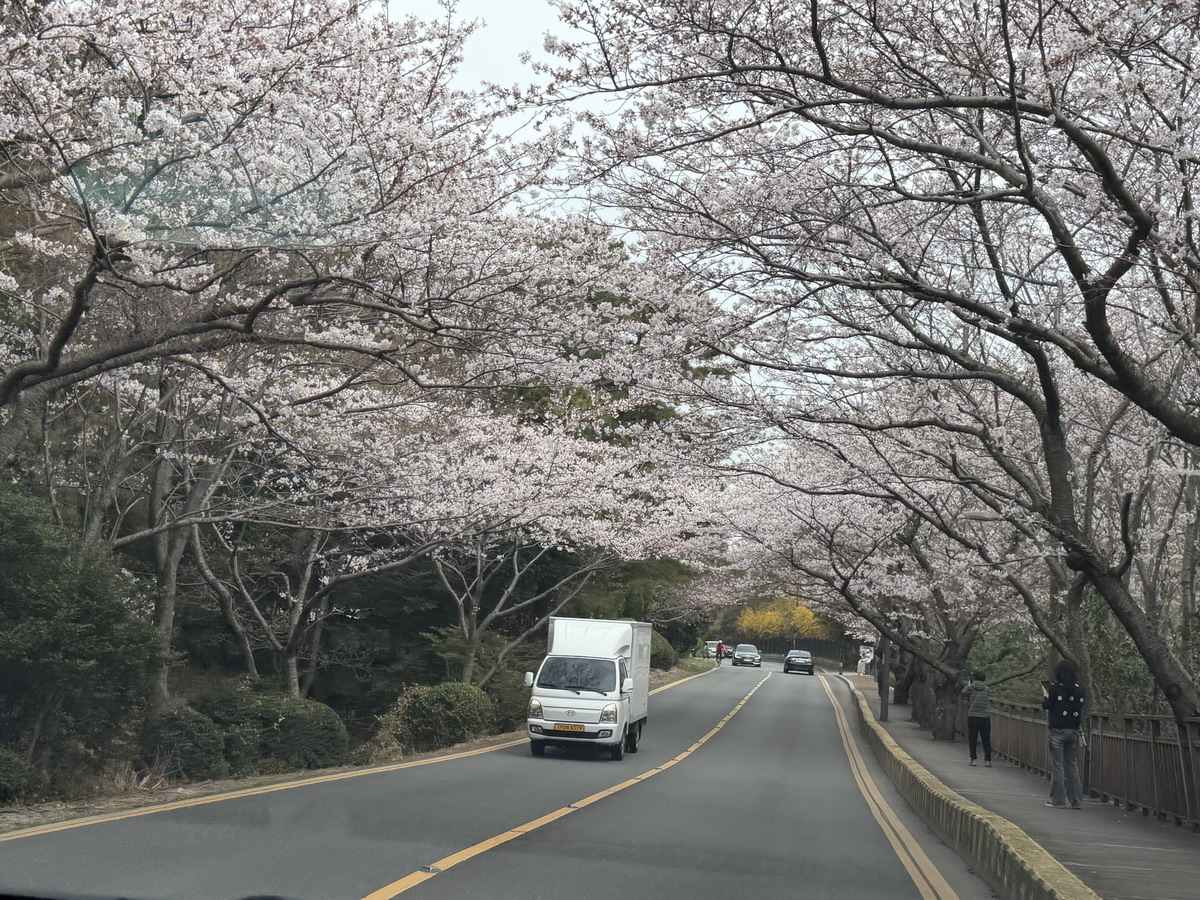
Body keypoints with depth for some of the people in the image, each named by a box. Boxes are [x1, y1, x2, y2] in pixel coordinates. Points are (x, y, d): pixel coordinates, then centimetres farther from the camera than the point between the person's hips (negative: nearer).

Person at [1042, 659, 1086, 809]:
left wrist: (1045, 695, 7)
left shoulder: (1055, 688, -11)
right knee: (1073, 765, 11)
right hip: (1073, 730, 4)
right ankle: (1076, 801, 11)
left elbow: (1046, 706, -9)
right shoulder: (1079, 689, 3)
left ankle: (1058, 800, 3)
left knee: (1057, 765, 1)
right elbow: (1080, 708, 10)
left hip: (1057, 730, -4)